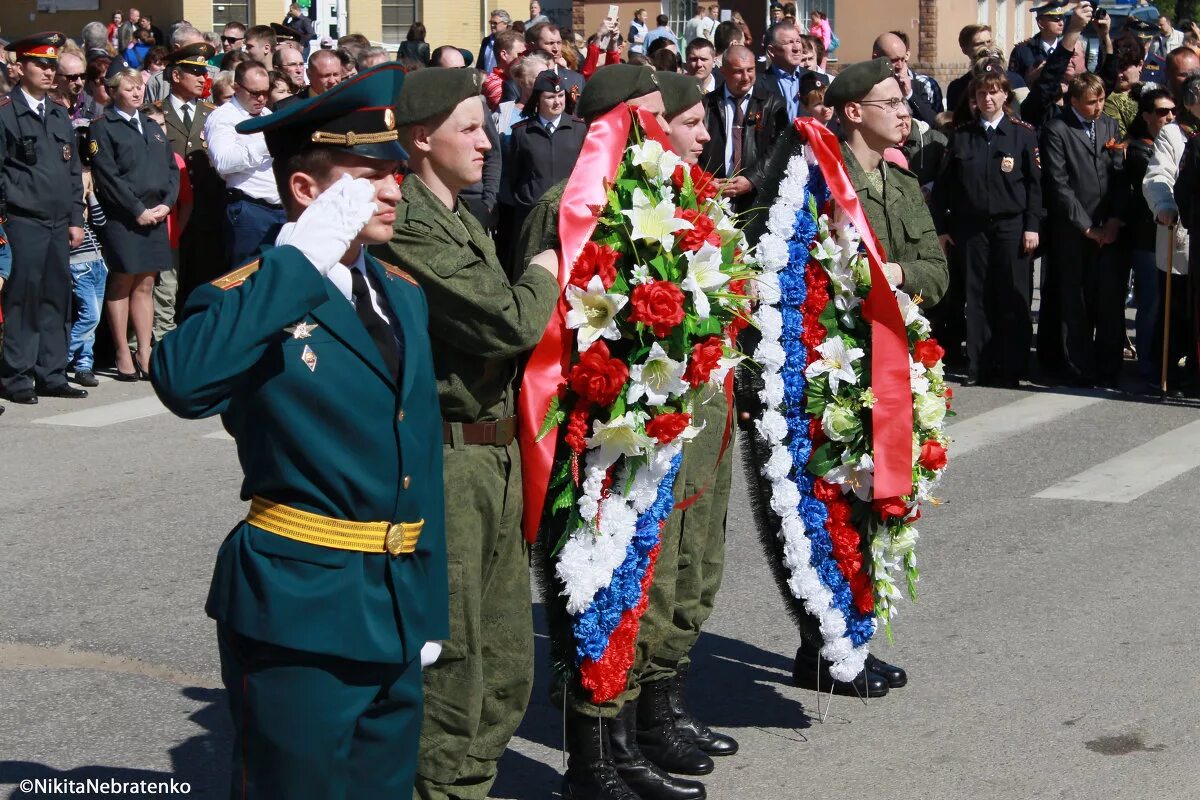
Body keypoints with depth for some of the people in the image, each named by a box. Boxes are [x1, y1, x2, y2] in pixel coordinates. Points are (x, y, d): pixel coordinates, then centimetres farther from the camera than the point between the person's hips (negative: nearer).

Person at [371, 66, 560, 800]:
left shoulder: (465, 222, 17)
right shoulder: (411, 227, -16)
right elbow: (512, 324, -19)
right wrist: (545, 275, -2)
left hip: (495, 454, 10)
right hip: (445, 459, -10)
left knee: (506, 662, 16)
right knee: (452, 663, -1)